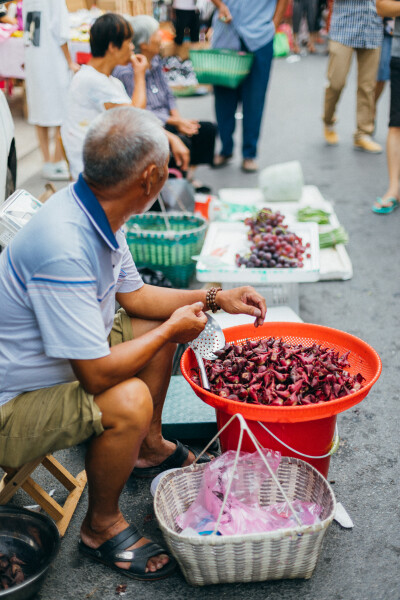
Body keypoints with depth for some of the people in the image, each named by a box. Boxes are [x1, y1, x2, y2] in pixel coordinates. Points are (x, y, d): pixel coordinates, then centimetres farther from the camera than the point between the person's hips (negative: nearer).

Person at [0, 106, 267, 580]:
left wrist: (215, 298, 7)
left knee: (157, 324, 12)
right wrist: (171, 329, -17)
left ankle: (150, 449, 31)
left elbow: (132, 293, 12)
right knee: (129, 401, -31)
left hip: (55, 363, 10)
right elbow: (97, 376, -32)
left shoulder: (96, 214, -5)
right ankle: (101, 527, -4)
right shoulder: (64, 248, -36)